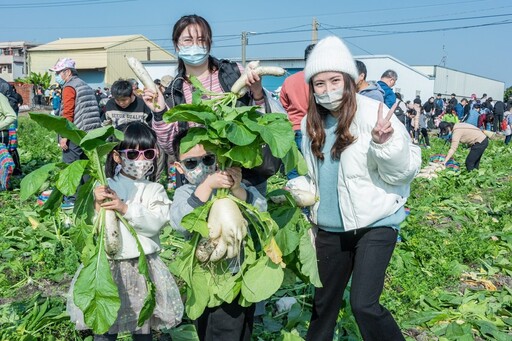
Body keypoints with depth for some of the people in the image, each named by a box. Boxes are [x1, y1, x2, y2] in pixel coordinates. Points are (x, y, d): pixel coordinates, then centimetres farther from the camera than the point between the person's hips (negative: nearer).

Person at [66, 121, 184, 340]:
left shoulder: (154, 190, -3)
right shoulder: (105, 187, -1)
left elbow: (156, 223, -17)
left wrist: (126, 208, -25)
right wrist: (97, 206, -20)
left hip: (142, 266, -1)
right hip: (108, 265, 1)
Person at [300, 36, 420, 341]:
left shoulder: (373, 113, -14)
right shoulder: (312, 122, 3)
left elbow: (406, 170, -15)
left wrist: (385, 144, -31)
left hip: (375, 224, -5)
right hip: (330, 228, 6)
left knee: (364, 305, -13)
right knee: (324, 302, 18)